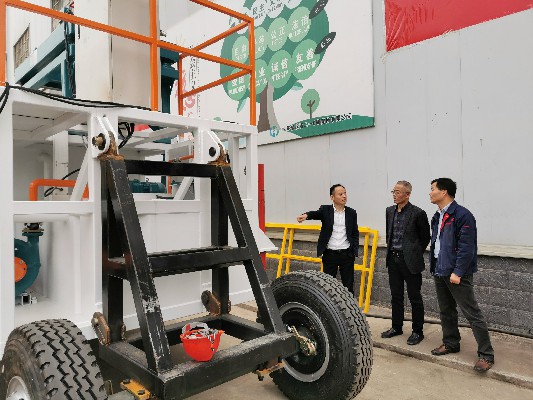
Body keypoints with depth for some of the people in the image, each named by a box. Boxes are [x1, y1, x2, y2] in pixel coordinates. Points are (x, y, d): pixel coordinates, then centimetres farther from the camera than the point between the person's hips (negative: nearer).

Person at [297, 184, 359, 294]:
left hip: (347, 254, 1)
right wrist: (306, 215, -44)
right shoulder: (325, 210, 0)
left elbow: (355, 233, 11)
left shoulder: (351, 213, 7)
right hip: (329, 254, -1)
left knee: (348, 285, 6)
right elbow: (316, 214, -21)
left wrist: (355, 251, 1)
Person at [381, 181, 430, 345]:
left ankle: (418, 331, 17)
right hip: (393, 259, 6)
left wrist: (415, 253, 3)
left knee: (414, 297, 4)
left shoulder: (418, 213, -10)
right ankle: (397, 327, 28)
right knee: (396, 296, 15)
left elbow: (425, 237, -1)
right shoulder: (389, 211, 8)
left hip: (409, 261, -6)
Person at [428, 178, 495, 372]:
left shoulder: (462, 215, -15)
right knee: (446, 311, 18)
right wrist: (434, 267, 14)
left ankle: (486, 354, 8)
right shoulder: (437, 217, 12)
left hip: (457, 274, -9)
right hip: (439, 272, 9)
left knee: (472, 313, -2)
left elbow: (466, 247, -19)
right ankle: (451, 343, 32)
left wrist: (458, 272, -21)